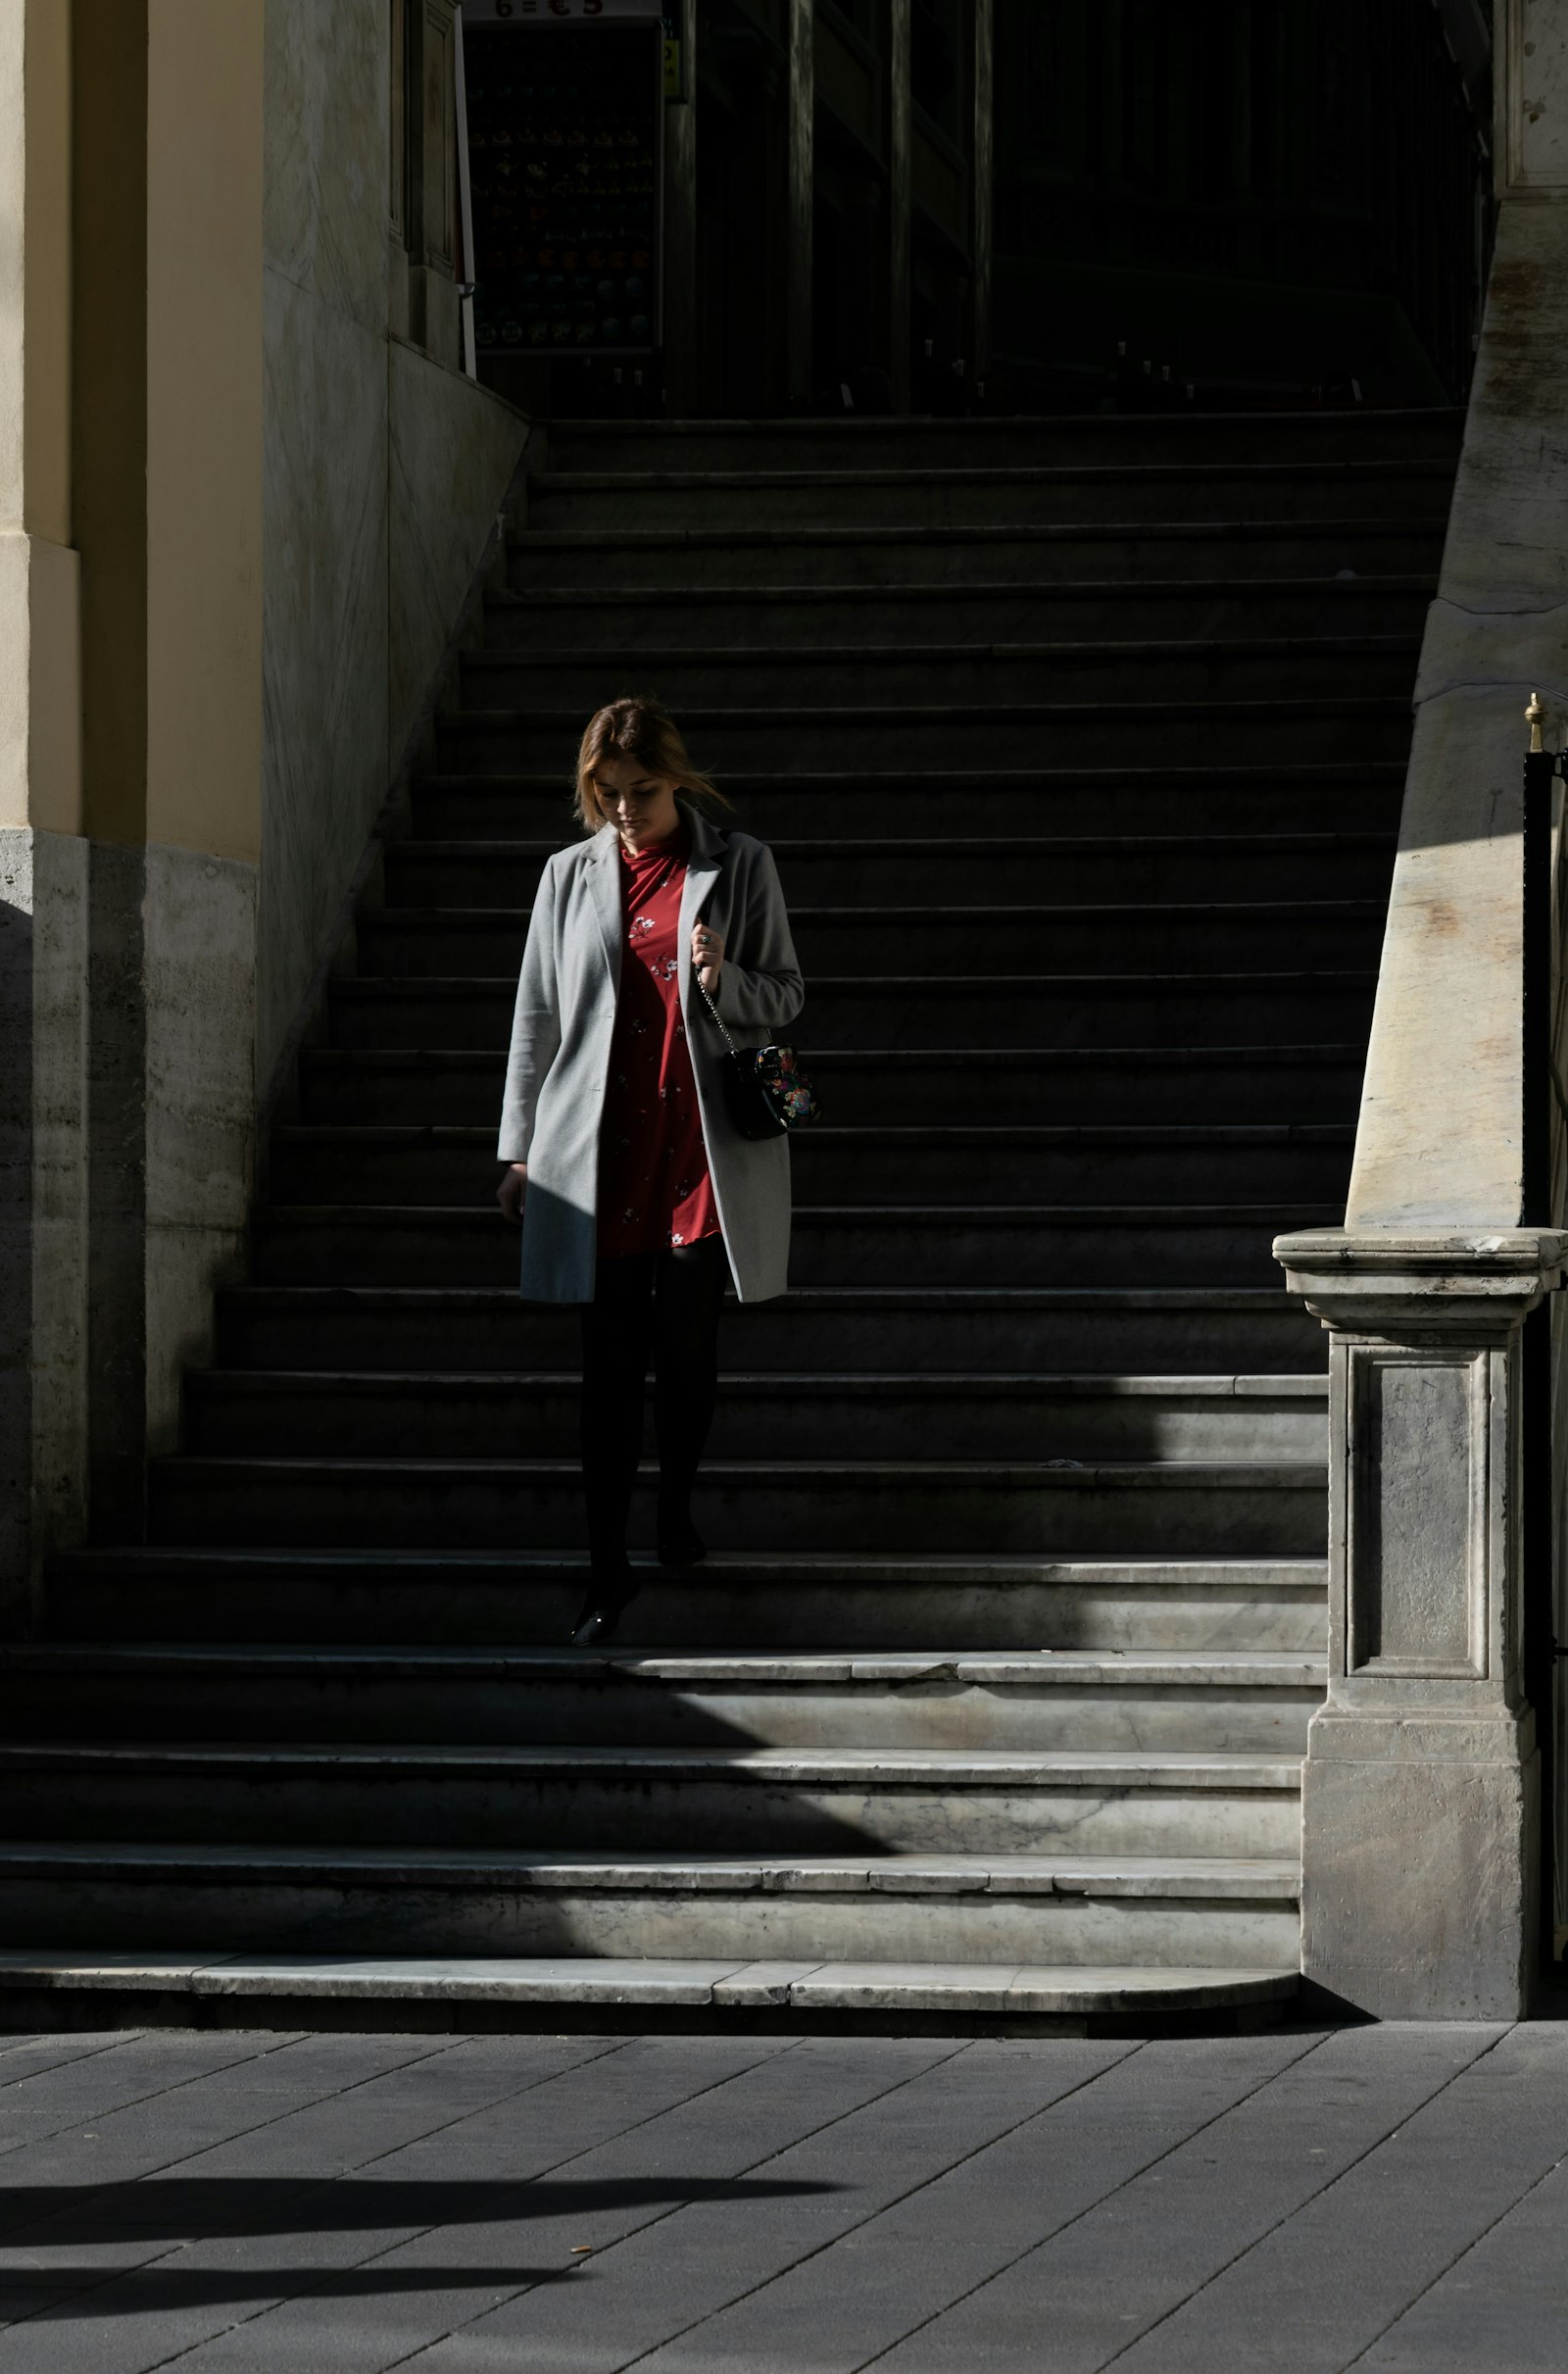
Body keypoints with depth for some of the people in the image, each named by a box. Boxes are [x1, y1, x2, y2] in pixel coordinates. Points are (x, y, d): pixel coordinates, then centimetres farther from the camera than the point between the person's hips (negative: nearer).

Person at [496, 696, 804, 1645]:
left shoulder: (739, 868, 3)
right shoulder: (571, 876, 8)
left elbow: (787, 995, 8)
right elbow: (537, 1016, 12)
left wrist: (725, 981, -14)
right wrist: (519, 1150, 10)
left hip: (704, 1151, -1)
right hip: (602, 1156, 1)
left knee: (689, 1351, 4)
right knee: (611, 1365, -2)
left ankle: (677, 1512, 29)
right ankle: (610, 1567, 0)